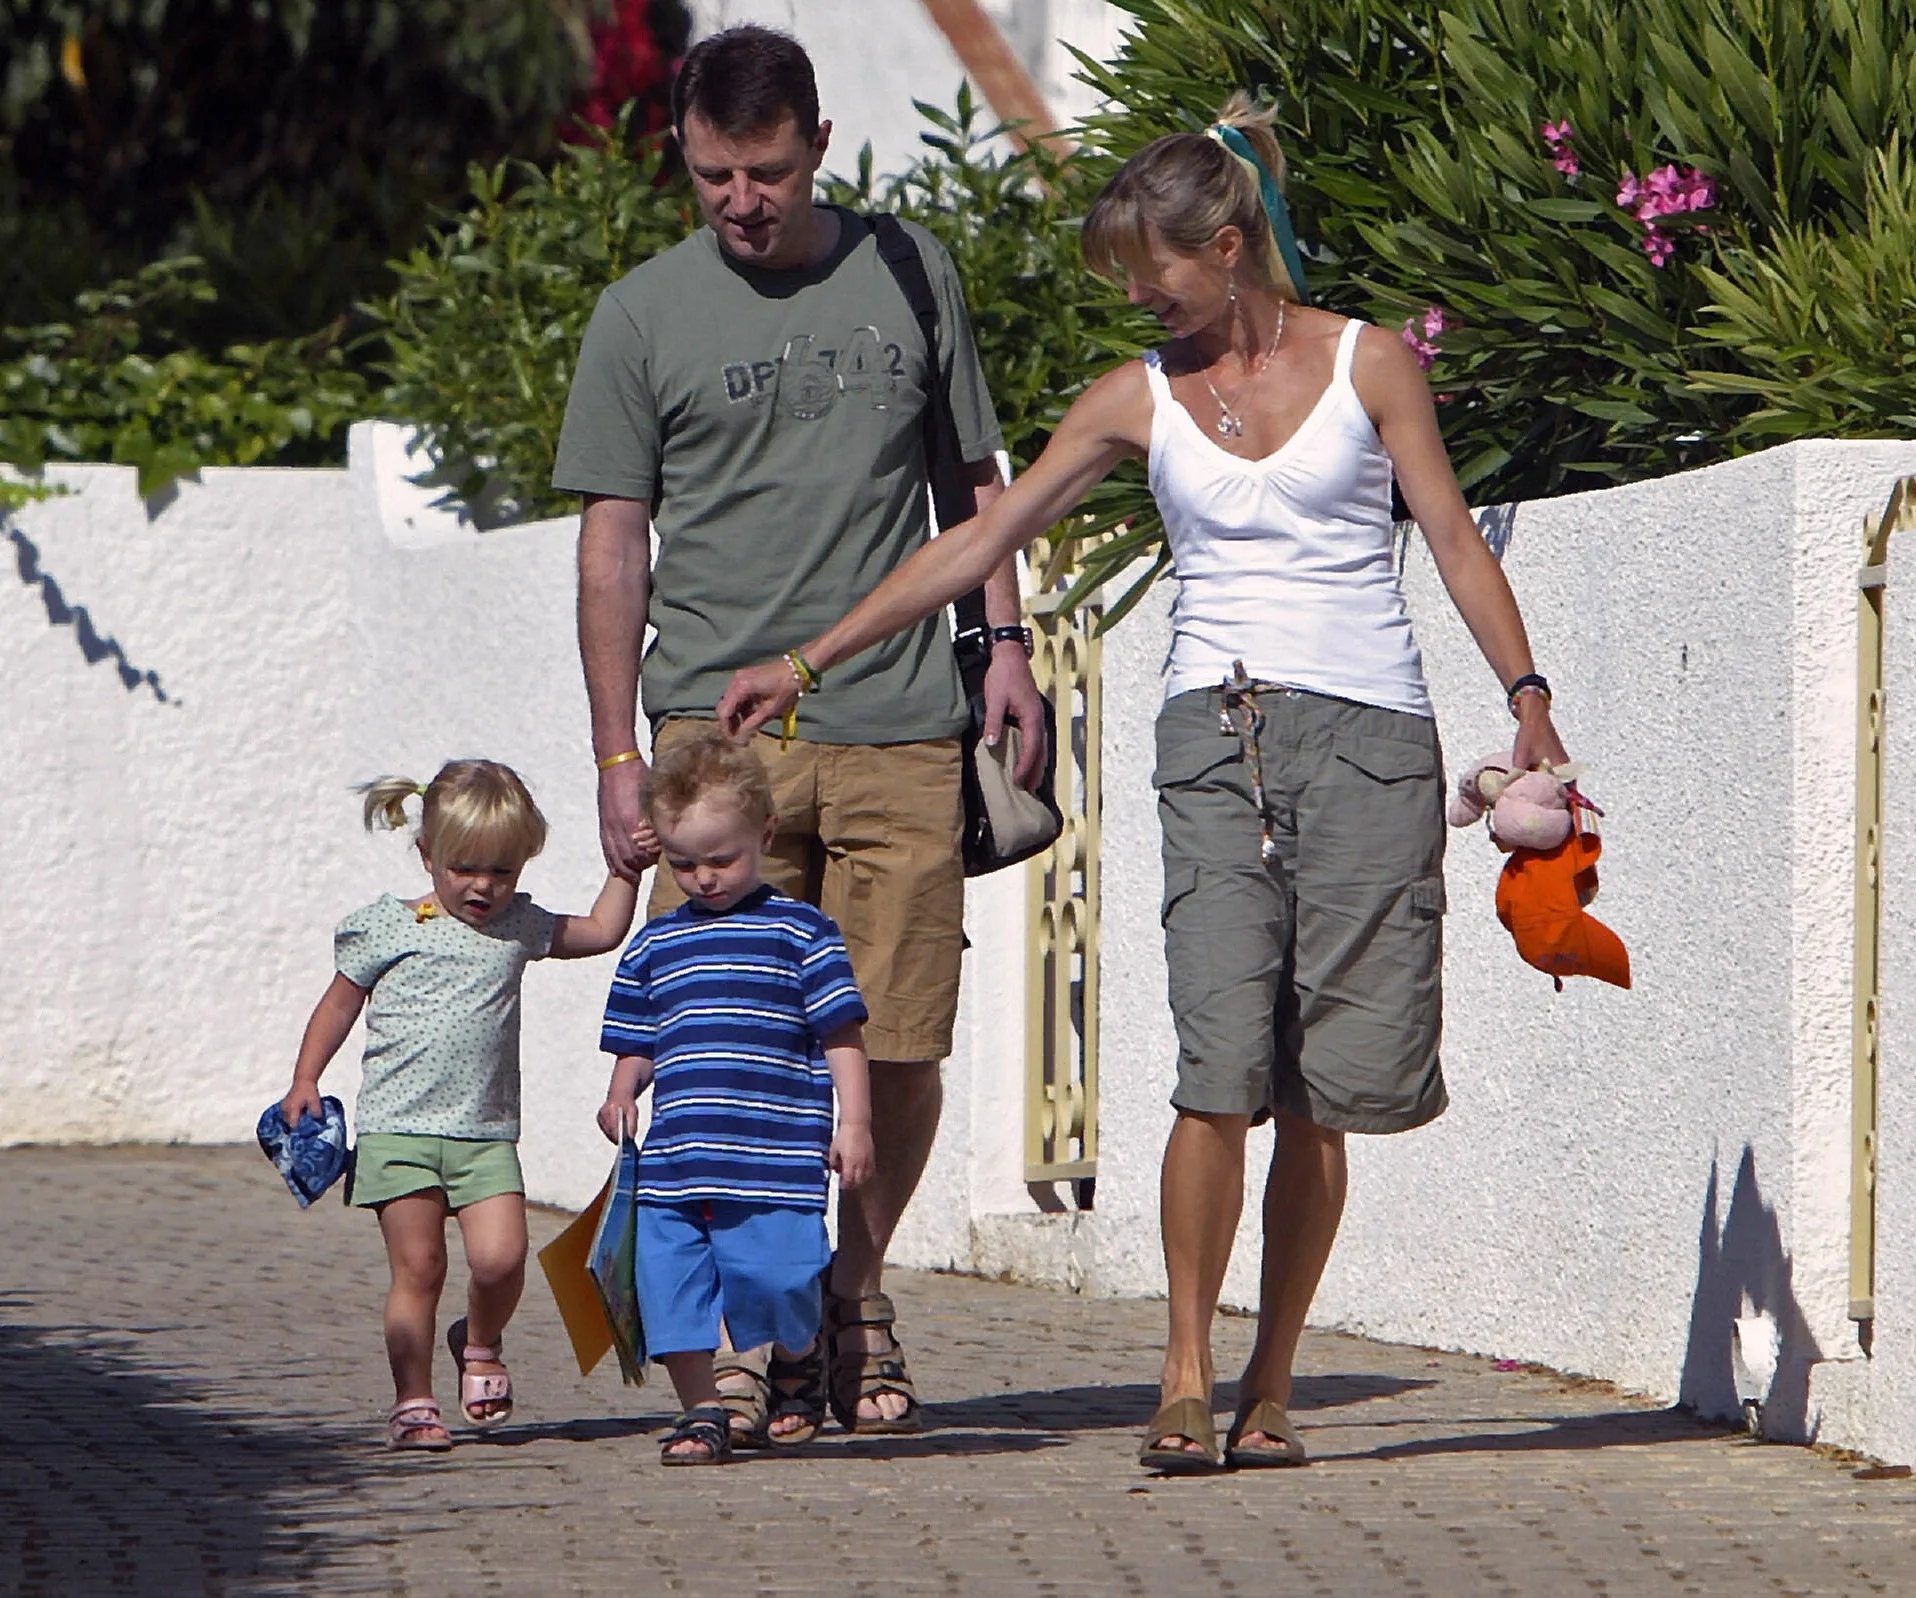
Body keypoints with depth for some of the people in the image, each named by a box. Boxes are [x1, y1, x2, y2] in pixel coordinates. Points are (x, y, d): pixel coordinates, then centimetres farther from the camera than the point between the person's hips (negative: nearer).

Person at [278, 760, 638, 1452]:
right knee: (417, 1266, -4)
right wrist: (304, 1084, 5)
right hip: (399, 1127, -2)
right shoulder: (387, 930, 2)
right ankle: (412, 1401, 5)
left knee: (501, 1258, -13)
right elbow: (339, 1006, 11)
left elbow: (601, 931, 25)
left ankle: (479, 1342, 18)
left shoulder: (519, 927, 11)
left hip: (486, 1134, 2)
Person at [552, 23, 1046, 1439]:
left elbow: (977, 480, 19)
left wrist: (1006, 643, 7)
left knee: (900, 1049, -1)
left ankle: (857, 1299, 18)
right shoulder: (644, 316, 6)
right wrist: (618, 758, 2)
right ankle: (742, 1328, 4)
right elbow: (613, 544, 7)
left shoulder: (909, 275, 11)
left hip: (901, 726, 1)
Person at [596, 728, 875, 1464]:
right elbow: (637, 1043, 21)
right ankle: (699, 1411, 11)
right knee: (669, 1280, -2)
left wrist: (853, 1125, -5)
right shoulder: (653, 947, 15)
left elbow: (842, 1035, 2)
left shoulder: (800, 932, 2)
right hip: (671, 1164, 4)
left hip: (775, 1156, -4)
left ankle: (797, 1370, 21)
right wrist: (622, 1094, 1)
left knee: (774, 1279, -10)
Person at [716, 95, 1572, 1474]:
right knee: (1223, 1067, -14)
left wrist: (1529, 701, -3)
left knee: (1321, 1089, -2)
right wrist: (805, 663, 8)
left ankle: (1269, 1390, 5)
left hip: (1368, 737, -1)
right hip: (1217, 736, 1)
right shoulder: (1139, 399, 9)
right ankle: (1188, 1381, -10)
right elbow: (978, 545, 10)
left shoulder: (1367, 364, 5)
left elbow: (1455, 540, 7)